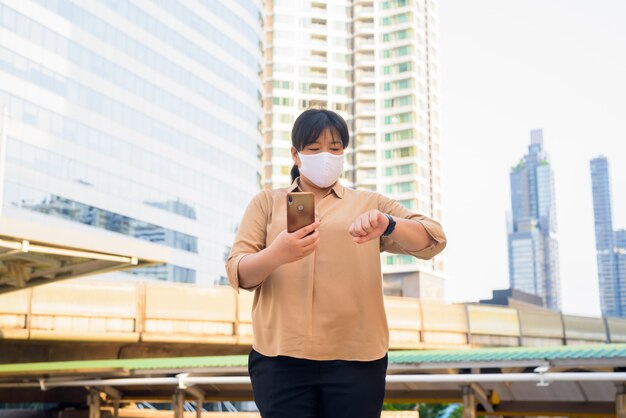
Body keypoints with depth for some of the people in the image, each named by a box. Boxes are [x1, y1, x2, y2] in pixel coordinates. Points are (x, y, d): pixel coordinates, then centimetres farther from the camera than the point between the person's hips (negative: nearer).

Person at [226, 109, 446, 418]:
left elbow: (434, 240, 3)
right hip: (281, 358, 0)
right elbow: (237, 273, 3)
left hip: (355, 359, 1)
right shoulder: (267, 203, 13)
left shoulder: (370, 204, 14)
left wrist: (387, 226, -19)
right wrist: (276, 254, -20)